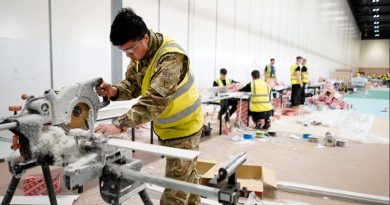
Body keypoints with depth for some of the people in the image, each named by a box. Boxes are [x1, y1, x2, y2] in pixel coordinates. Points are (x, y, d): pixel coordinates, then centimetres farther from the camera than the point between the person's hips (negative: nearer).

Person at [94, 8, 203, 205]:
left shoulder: (171, 56, -30)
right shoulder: (139, 53, -3)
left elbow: (155, 100, -39)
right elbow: (132, 83, 1)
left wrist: (119, 124, -43)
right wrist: (115, 91, -21)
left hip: (183, 127, -8)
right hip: (165, 127, 8)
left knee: (175, 188, -1)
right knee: (187, 176, 23)